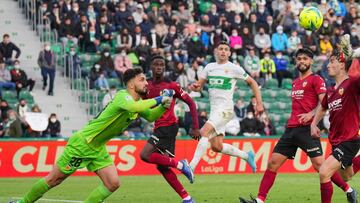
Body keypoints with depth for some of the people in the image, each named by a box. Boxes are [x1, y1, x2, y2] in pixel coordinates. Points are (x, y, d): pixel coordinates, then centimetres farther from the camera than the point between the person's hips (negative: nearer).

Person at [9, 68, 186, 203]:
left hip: (98, 149, 8)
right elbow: (133, 107, -46)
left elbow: (150, 116, 18)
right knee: (53, 179, 1)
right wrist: (157, 100, -36)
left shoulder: (138, 101, 4)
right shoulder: (123, 96, -23)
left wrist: (163, 107, -1)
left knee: (113, 184, -7)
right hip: (82, 143, -8)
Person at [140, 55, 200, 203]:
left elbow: (191, 103, -2)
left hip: (168, 126, -7)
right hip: (158, 128, 7)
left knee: (145, 155, -20)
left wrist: (195, 128, -5)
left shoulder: (171, 86, -6)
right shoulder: (147, 86, 9)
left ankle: (180, 164, -9)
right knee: (162, 166, 3)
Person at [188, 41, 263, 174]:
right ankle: (246, 155, 24)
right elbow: (199, 86, 14)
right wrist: (194, 87, -11)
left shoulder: (234, 68, -3)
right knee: (216, 147, 4)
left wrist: (259, 103, 0)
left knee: (204, 132, -24)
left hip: (225, 108, -6)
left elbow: (252, 83, 5)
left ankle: (191, 166, -26)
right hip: (214, 109, 6)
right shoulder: (209, 67, 12)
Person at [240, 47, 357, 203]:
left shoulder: (316, 79, -1)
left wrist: (311, 114, -26)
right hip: (291, 129, 7)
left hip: (306, 129, -7)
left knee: (319, 164, -14)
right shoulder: (295, 82, 21)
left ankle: (348, 190, -1)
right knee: (272, 163, 1)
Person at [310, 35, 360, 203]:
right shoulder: (330, 91, 10)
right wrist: (314, 123, 15)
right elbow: (323, 108, 30)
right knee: (345, 176, 24)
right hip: (336, 140, 8)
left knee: (324, 172, -21)